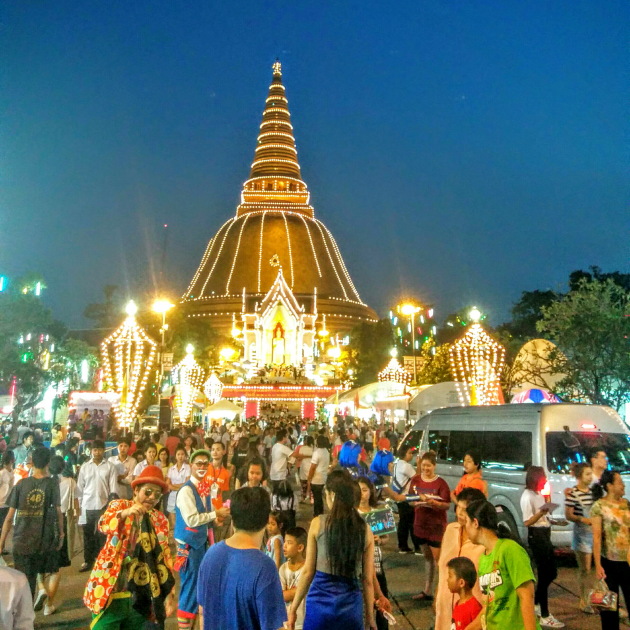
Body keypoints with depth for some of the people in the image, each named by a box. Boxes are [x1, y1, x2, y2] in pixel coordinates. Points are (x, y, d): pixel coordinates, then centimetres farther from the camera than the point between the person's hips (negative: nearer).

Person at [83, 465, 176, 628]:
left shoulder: (160, 520, 7)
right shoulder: (119, 505, 1)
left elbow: (164, 557, 7)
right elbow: (103, 525, -20)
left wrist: (169, 594, 1)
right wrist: (124, 513, -39)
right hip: (110, 589, -3)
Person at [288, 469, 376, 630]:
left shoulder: (318, 523, -8)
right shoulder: (365, 530, -3)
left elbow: (308, 571, -4)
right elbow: (368, 579, 1)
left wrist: (293, 607, 7)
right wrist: (370, 616, 13)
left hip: (320, 601, -1)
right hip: (351, 604, 2)